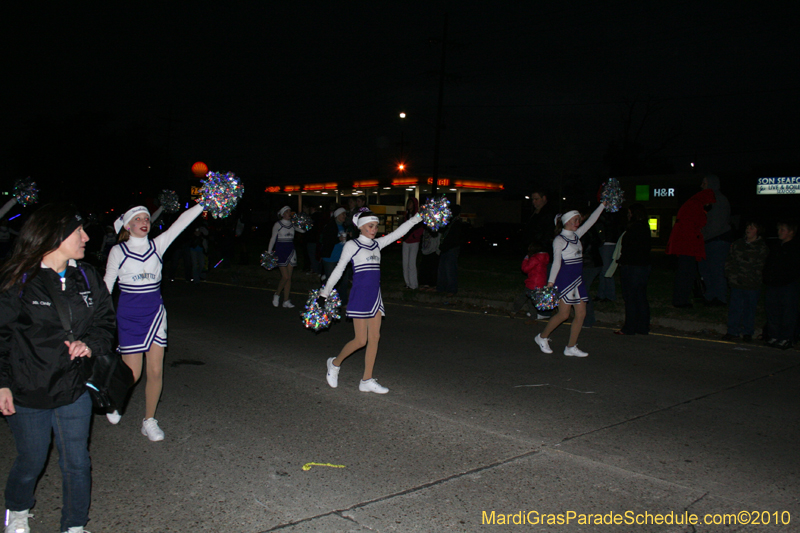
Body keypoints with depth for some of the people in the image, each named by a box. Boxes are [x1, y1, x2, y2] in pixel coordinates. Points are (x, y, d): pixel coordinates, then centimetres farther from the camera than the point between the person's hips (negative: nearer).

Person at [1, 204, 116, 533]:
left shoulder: (87, 277, 2)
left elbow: (106, 321, 8)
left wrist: (90, 343, -12)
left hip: (74, 392, 3)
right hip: (26, 395, -3)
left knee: (77, 463, 9)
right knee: (31, 462, 15)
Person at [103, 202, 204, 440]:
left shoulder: (157, 246, 2)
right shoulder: (118, 251, -3)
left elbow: (181, 222, -9)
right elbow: (107, 284, 4)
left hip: (155, 313, 2)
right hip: (129, 315, -2)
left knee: (155, 371, 3)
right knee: (132, 374, 0)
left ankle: (149, 421, 20)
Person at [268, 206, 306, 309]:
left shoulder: (292, 224, 10)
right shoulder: (278, 225, -2)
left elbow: (303, 230, 6)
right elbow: (273, 238, -1)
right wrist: (269, 252, -5)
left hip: (290, 251, 5)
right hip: (280, 251, -5)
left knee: (289, 277, 3)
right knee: (285, 277, -11)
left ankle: (286, 300, 9)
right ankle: (277, 294, 13)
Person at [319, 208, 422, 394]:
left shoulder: (377, 244, 11)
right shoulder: (352, 245, -5)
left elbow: (399, 232, 9)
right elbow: (339, 269, -2)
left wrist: (418, 218, 1)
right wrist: (325, 292, 1)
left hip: (375, 296, 6)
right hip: (359, 296, -6)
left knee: (375, 337, 5)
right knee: (361, 340, -4)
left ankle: (367, 380, 14)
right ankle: (335, 363, 22)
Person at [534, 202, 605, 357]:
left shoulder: (576, 235, 14)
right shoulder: (559, 240, -7)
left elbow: (591, 221, 18)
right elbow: (556, 262, -14)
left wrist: (603, 205, 16)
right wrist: (551, 282, -20)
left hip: (577, 280, 8)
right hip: (564, 279, -8)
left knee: (581, 313, 2)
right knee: (564, 314, -7)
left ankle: (571, 347, 10)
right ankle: (542, 337, 14)